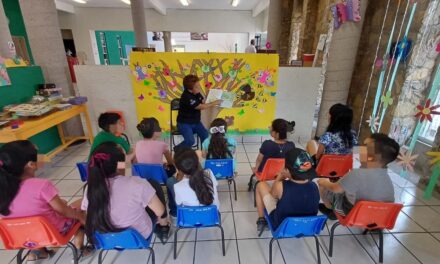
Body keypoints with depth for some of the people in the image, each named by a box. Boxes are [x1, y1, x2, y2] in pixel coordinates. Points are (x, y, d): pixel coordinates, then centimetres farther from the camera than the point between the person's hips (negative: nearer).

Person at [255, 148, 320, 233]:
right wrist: (288, 177, -3)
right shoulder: (314, 186, -24)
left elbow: (272, 194, -10)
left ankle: (261, 221, 24)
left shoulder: (281, 186, -34)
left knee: (261, 185, 9)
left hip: (280, 226, -3)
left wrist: (279, 178, 0)